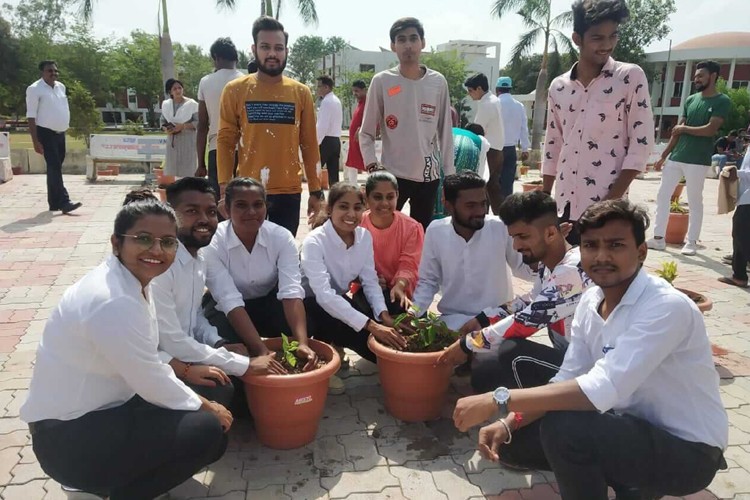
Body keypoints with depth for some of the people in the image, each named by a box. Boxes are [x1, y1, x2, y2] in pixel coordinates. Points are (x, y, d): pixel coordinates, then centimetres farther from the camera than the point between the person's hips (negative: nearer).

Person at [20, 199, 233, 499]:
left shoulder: (133, 281, 0)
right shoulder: (113, 302, -29)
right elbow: (152, 383, -20)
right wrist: (205, 407, -7)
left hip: (99, 408, 9)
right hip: (69, 438, -9)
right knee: (209, 432, -16)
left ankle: (120, 476, 15)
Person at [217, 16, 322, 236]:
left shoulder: (301, 92, 5)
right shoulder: (235, 90, 1)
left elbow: (309, 144, 7)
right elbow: (225, 141, 1)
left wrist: (315, 191, 5)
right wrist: (225, 188, -7)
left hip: (289, 192, 1)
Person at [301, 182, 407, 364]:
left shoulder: (365, 236, -8)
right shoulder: (314, 242, -27)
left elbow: (370, 281, -8)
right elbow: (324, 295, -36)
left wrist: (384, 315, -28)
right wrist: (372, 326, -43)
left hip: (338, 300, 7)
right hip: (311, 303, -7)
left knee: (387, 330, -16)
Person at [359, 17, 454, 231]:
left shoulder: (438, 82, 1)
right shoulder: (381, 81, -4)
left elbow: (445, 131, 5)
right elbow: (366, 132, -1)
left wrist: (450, 172, 3)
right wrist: (372, 165, -15)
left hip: (428, 175, 2)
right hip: (392, 174, -2)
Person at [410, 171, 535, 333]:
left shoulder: (500, 228, -11)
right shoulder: (435, 231, -6)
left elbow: (524, 270, 0)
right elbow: (428, 281, 4)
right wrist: (413, 312, -12)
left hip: (496, 318, -2)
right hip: (453, 319, 2)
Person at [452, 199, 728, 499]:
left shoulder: (667, 307, -26)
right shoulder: (590, 301, -3)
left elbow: (603, 389, -36)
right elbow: (567, 381, 0)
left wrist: (499, 400, -35)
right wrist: (508, 423, -15)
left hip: (687, 449, -7)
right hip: (633, 428, 7)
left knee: (562, 428, -31)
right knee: (514, 440, 1)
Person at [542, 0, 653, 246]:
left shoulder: (631, 77, -1)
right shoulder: (558, 87, 9)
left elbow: (641, 143, -5)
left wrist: (613, 199, -12)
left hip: (607, 207, -4)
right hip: (564, 205, 4)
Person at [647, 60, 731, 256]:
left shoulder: (722, 101, -4)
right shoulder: (691, 100, 13)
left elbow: (710, 130, -16)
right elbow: (677, 131, 12)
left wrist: (684, 128, -3)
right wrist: (663, 156, 9)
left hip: (698, 161, -6)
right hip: (675, 158, 6)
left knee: (695, 202, 2)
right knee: (662, 196, 3)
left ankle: (692, 242, 11)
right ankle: (659, 238, 10)